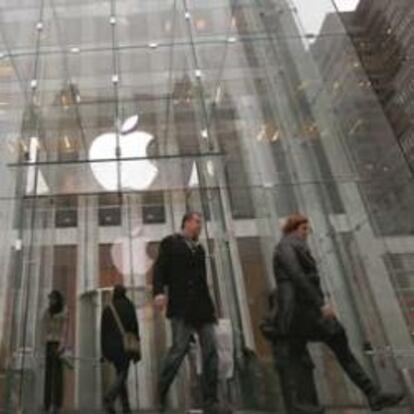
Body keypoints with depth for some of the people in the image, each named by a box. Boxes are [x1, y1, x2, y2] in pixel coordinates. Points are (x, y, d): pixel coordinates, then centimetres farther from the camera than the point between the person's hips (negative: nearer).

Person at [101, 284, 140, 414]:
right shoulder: (129, 306, 0)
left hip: (111, 346, 4)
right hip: (125, 345, -4)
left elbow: (103, 331, 5)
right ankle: (109, 398, -28)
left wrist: (104, 351, 10)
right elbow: (135, 327, -4)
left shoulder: (107, 309, 7)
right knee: (122, 375, -3)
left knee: (120, 374, 15)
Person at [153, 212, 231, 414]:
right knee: (180, 348, -13)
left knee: (210, 351, -3)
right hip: (181, 305, -6)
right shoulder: (170, 242, 8)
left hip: (201, 306, 6)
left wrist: (210, 306, 18)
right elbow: (160, 268, -4)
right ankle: (160, 395, 2)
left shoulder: (199, 248, 24)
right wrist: (159, 291, -21)